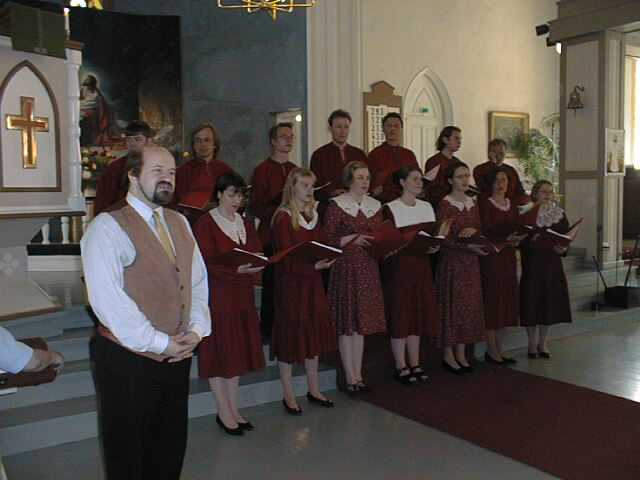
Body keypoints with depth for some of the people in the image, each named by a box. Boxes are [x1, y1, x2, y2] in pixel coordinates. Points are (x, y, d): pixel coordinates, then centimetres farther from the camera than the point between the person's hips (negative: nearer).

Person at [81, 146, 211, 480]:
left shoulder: (179, 223, 10)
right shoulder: (107, 227, -13)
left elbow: (198, 281, 10)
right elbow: (107, 299, -21)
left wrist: (196, 330, -5)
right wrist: (158, 343, -18)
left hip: (177, 353, 6)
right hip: (128, 358, -6)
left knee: (171, 445, 19)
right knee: (127, 450, 12)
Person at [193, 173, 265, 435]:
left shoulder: (245, 223, 13)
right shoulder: (205, 223, -10)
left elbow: (257, 252, 11)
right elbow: (206, 264, -16)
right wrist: (237, 269, -27)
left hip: (242, 293, 7)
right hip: (217, 293, -7)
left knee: (238, 349, 11)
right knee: (219, 350, 1)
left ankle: (233, 409, 22)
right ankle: (224, 412, 12)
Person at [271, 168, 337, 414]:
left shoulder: (313, 214, 11)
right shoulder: (283, 217, -11)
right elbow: (286, 258, -17)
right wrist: (313, 265, -28)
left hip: (313, 282, 7)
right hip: (291, 283, -7)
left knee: (314, 334, 12)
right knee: (290, 335, 2)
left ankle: (314, 390, 25)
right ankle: (288, 396, 14)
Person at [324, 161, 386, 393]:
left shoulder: (375, 205, 12)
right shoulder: (336, 204, -4)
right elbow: (328, 239, -8)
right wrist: (353, 239, -17)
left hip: (369, 268, 5)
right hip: (345, 267, -5)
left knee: (362, 322, 8)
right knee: (347, 323, 0)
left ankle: (358, 375, 17)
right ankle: (350, 377, 9)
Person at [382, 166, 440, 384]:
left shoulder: (427, 207, 11)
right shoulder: (390, 209, -8)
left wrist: (434, 246, -4)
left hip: (422, 266, 6)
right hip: (399, 267, -6)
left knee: (418, 315, 10)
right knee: (400, 316, 0)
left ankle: (415, 364, 21)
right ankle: (401, 366, 11)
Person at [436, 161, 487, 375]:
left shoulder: (472, 203, 12)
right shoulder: (445, 204, -8)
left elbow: (480, 230, 13)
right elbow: (444, 238, -14)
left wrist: (473, 230, -10)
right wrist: (468, 246, -25)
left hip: (471, 261, 6)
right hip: (451, 260, -6)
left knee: (469, 305, 8)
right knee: (452, 305, -2)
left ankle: (461, 354, 18)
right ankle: (448, 355, 8)